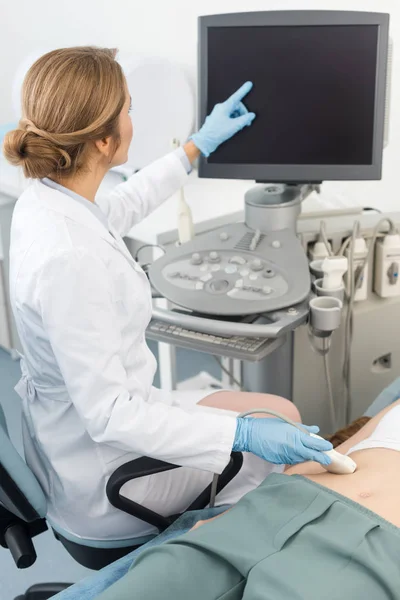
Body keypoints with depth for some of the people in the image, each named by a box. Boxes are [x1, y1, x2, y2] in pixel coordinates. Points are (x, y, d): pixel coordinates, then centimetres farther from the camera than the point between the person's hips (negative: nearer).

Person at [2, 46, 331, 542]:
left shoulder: (43, 199, -6)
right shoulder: (69, 258, -35)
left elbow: (121, 208, 17)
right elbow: (107, 415, -29)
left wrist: (197, 147, 25)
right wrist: (244, 435, -28)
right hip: (99, 477, -8)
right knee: (282, 416, 11)